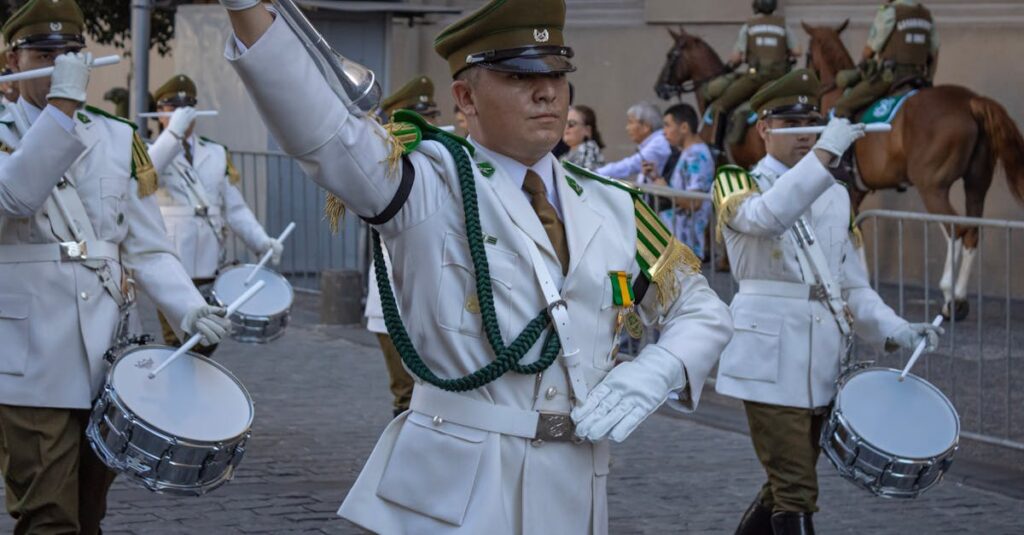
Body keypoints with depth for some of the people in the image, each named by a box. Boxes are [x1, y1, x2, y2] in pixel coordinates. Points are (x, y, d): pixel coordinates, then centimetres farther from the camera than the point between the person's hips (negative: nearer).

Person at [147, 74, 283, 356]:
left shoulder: (217, 154, 17)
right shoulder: (151, 152, 6)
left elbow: (235, 208, 13)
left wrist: (262, 242, -3)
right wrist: (174, 131, -26)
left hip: (210, 269, 4)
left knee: (206, 346, 6)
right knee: (179, 348, -6)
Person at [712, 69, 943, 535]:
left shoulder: (834, 196, 16)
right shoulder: (737, 184, -1)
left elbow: (851, 284, 18)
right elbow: (766, 216, -26)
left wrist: (895, 331, 2)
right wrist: (825, 153, -31)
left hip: (821, 359, 6)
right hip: (771, 358, -6)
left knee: (784, 488, 14)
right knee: (797, 495, -10)